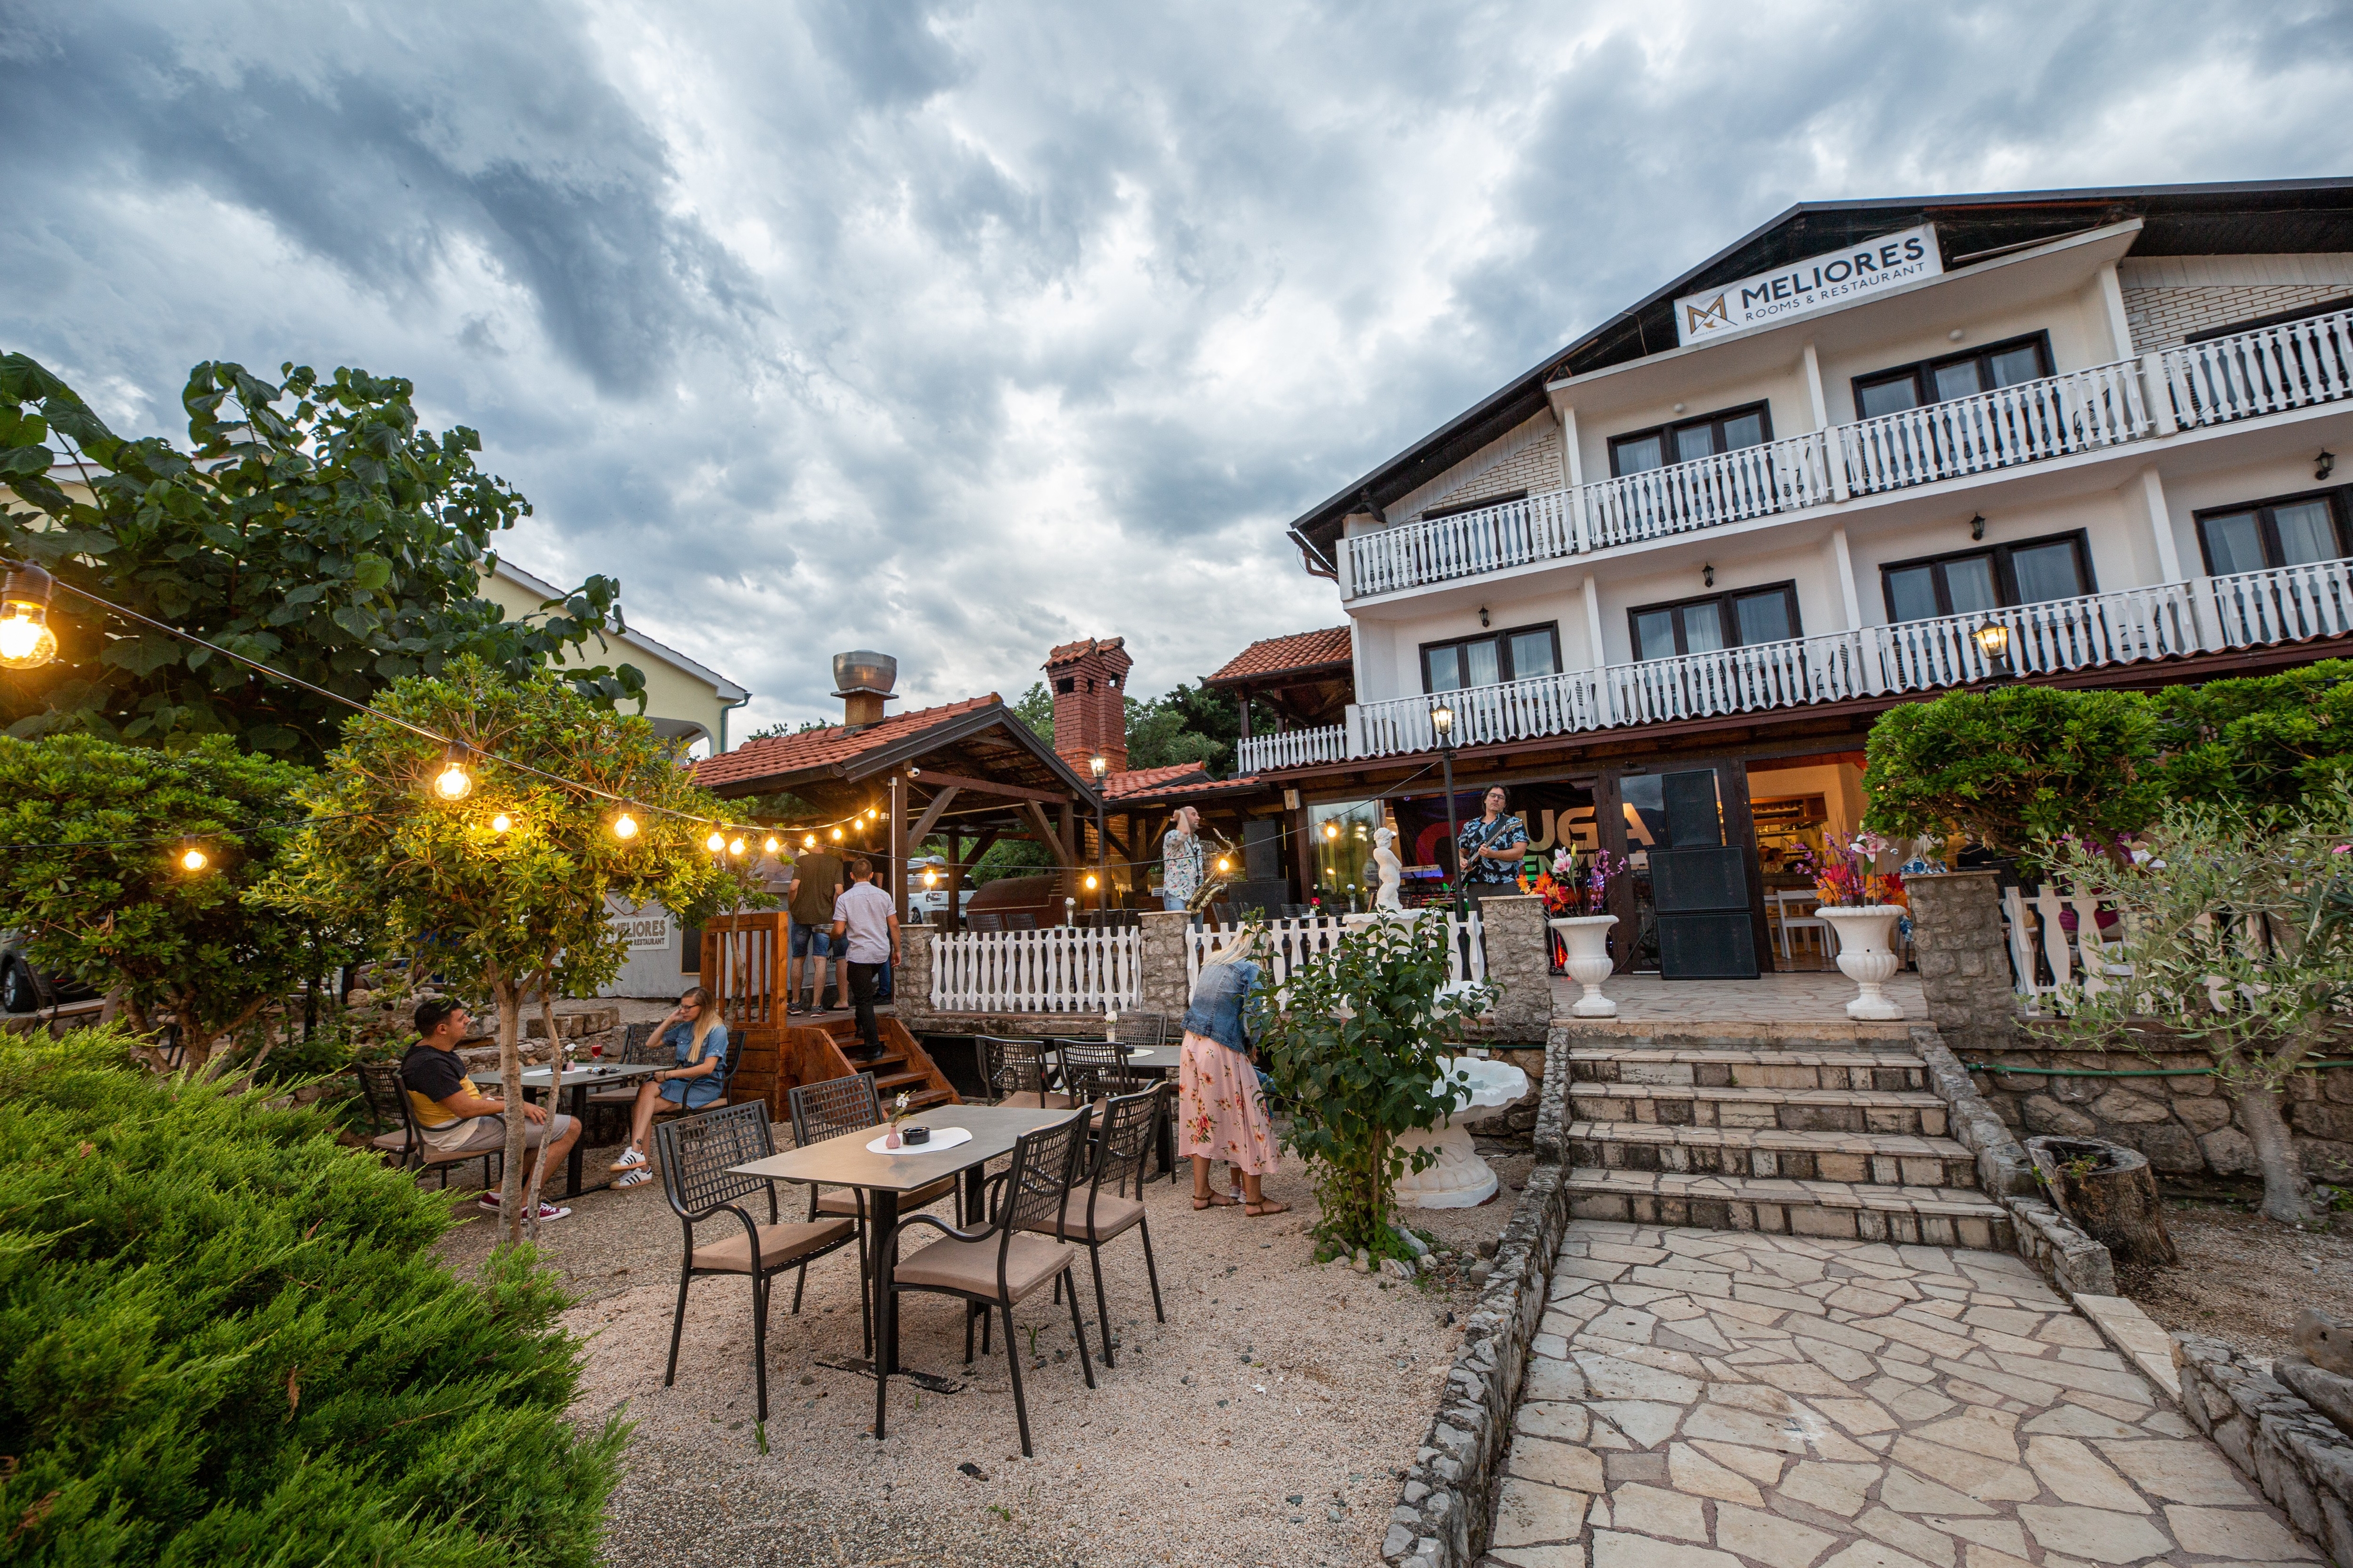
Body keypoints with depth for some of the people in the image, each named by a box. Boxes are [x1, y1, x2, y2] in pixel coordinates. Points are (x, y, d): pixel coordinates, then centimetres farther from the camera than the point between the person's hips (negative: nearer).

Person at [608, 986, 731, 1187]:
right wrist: (670, 1019, 12)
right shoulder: (684, 1027, 15)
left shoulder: (717, 1030, -8)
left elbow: (708, 1067, -17)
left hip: (706, 1087, -6)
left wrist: (669, 1075, -16)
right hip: (682, 1082, 6)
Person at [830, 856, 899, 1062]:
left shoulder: (844, 898, -5)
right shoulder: (883, 895, 3)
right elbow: (894, 925, 3)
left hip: (859, 954, -4)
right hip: (882, 952, 4)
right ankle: (863, 1026, 28)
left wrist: (833, 938, 15)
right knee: (866, 992, 28)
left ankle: (873, 1047, -5)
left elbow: (838, 931, -9)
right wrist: (896, 950, 13)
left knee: (864, 999, -2)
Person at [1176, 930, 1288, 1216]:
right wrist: (1251, 1048, 7)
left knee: (1201, 1117, 15)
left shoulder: (1211, 962, 12)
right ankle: (1254, 1199, 12)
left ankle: (1201, 1193, 24)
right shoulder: (1251, 969, -8)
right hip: (1222, 1052, -7)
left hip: (1192, 1044, 7)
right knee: (1246, 1119, 5)